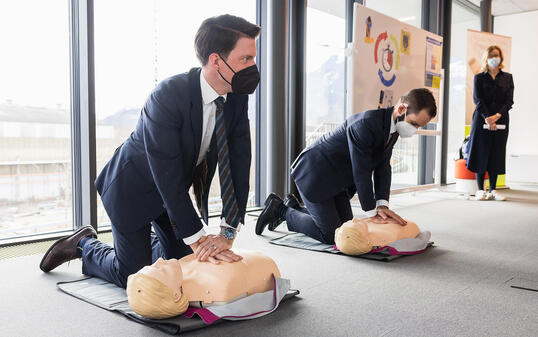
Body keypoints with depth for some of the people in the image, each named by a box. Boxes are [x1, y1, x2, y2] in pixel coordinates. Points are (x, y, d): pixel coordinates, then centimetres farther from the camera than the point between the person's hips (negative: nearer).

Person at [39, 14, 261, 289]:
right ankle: (84, 244, 29)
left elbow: (239, 163, -16)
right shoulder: (167, 95, -34)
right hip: (134, 187, -6)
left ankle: (144, 241, 42)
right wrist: (197, 238, -32)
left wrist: (228, 232, -23)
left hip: (175, 191, 7)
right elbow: (167, 176, -34)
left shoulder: (237, 97, -15)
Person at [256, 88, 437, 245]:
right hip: (314, 174, -10)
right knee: (331, 235, -7)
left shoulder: (392, 127, -1)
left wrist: (382, 204, -12)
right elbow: (361, 173, -27)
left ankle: (293, 206, 28)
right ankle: (280, 209, 9)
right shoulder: (366, 124, -31)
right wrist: (372, 211, -17)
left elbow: (383, 167, -1)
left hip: (336, 180, 10)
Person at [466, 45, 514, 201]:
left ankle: (492, 190, 9)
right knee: (481, 152, -2)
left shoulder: (507, 78, 12)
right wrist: (487, 118, -16)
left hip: (501, 120, 2)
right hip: (482, 120, -2)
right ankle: (480, 190, 4)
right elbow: (478, 100, -4)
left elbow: (509, 100, 2)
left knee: (497, 153, 3)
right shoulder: (479, 78, 7)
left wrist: (497, 116, -14)